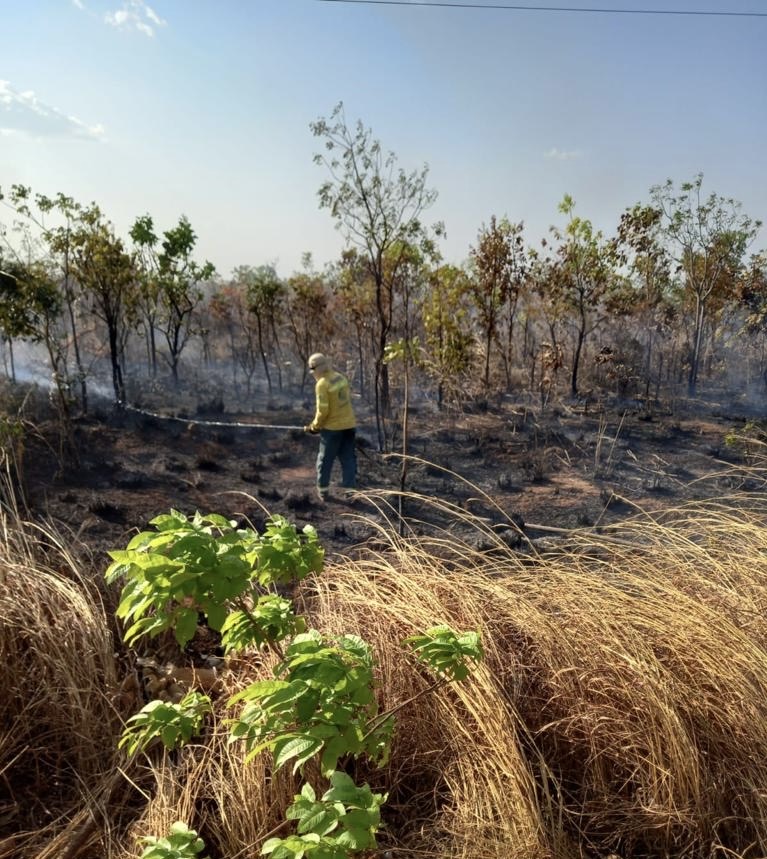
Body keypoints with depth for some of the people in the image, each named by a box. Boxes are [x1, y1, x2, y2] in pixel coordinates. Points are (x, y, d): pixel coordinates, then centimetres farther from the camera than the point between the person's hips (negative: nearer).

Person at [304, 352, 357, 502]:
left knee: (325, 460, 11)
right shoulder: (341, 377, 3)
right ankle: (349, 490, 13)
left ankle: (323, 491, 20)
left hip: (332, 427, -6)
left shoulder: (322, 384, -18)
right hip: (349, 425, 6)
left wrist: (315, 426, -5)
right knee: (348, 459, 11)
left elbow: (322, 410, -20)